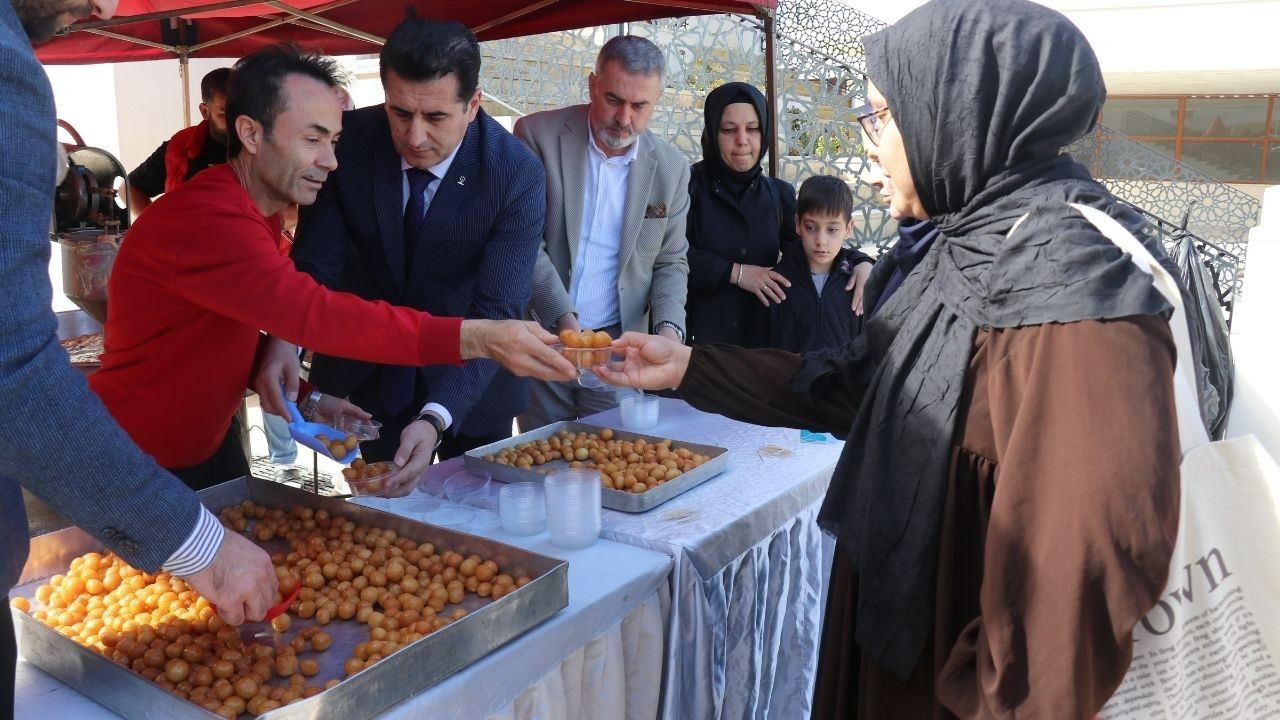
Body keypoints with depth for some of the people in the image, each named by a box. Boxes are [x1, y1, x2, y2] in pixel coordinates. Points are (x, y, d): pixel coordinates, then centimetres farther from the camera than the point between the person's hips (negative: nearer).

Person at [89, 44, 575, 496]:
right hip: (134, 467, -8)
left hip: (208, 443, 8)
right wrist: (474, 338, -47)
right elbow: (313, 314, -42)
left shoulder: (257, 213, 2)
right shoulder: (205, 220, -30)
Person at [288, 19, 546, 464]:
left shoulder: (516, 173, -25)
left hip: (470, 381, -1)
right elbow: (316, 265, -15)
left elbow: (495, 312, -28)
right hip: (371, 371, 2)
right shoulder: (347, 142, -19)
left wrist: (435, 418, -42)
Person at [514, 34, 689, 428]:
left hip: (618, 348, 2)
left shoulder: (671, 169, 3)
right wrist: (564, 317, -19)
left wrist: (668, 327, -9)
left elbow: (671, 262, 10)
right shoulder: (538, 135, -6)